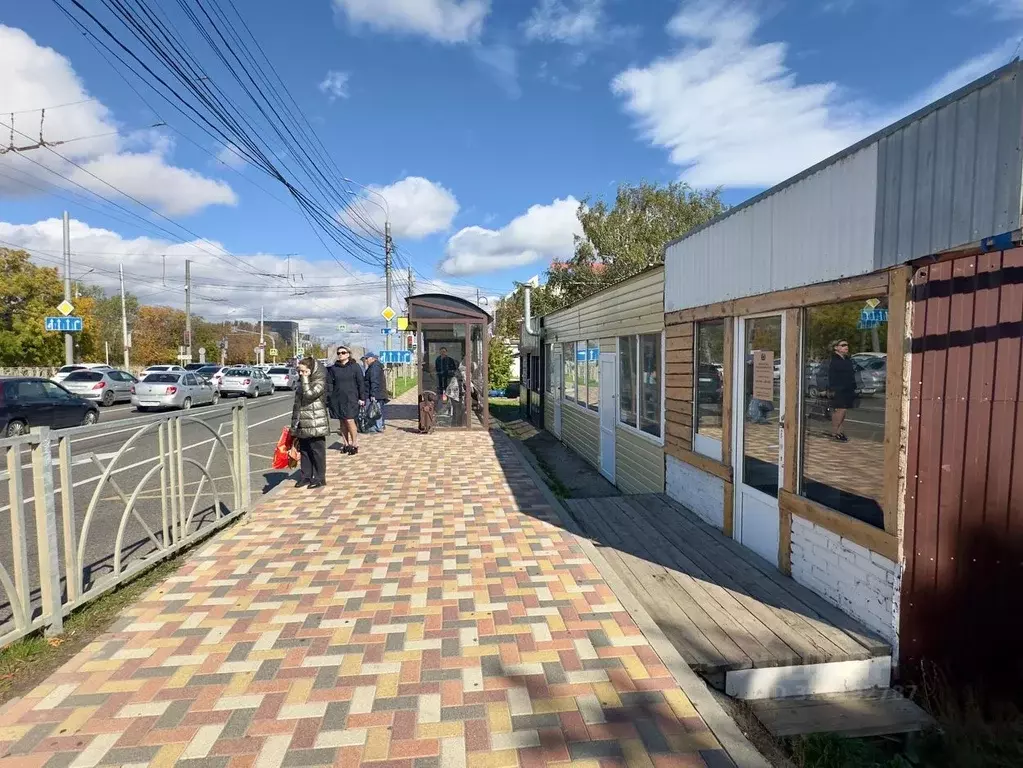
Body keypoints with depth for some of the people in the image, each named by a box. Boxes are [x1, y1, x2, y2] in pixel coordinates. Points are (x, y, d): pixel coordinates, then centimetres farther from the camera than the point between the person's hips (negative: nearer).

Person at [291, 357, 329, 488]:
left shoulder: (320, 382, -8)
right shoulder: (302, 382, 16)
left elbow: (309, 394, -25)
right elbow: (297, 403, 21)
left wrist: (305, 378, -15)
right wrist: (294, 422, 19)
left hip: (316, 424, -8)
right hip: (302, 425, 8)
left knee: (317, 451, 0)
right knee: (304, 451, 13)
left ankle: (319, 478, 7)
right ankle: (305, 476, 22)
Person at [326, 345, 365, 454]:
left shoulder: (355, 367, 0)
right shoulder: (333, 368, 8)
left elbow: (361, 383, -1)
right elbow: (329, 384, 9)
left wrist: (362, 398, -4)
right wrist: (329, 398, 1)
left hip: (351, 398, -4)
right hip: (337, 399, 4)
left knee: (349, 421, -10)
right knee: (342, 422, 8)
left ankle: (354, 444, 0)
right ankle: (345, 443, 17)